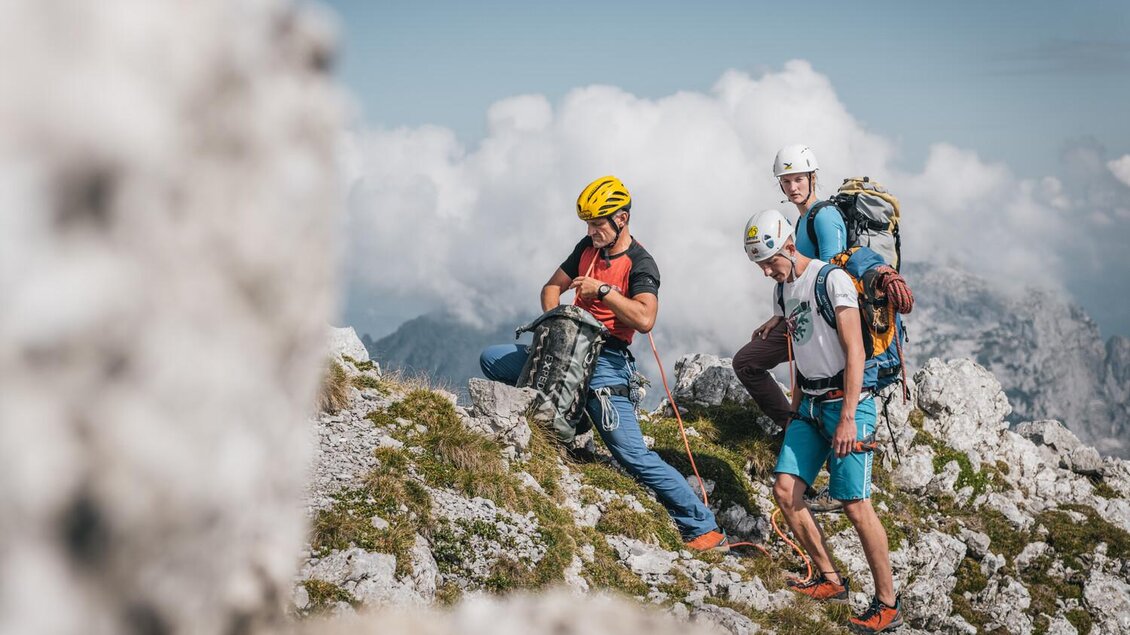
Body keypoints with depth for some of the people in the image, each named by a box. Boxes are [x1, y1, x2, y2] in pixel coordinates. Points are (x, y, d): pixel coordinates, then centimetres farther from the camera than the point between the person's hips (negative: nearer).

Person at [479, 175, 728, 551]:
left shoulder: (640, 264, -11)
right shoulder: (587, 248, 11)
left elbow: (644, 319, -28)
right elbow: (553, 287, 22)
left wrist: (602, 289, -22)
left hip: (605, 364, -8)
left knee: (634, 456, -12)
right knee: (491, 360, 9)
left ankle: (704, 530, -7)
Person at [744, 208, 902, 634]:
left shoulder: (832, 279, -13)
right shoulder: (782, 291, 12)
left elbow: (854, 351, -17)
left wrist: (847, 418, -22)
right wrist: (795, 409, 17)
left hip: (846, 402, -8)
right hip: (810, 405, 8)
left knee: (854, 504, -10)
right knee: (785, 490, -1)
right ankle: (830, 580, 12)